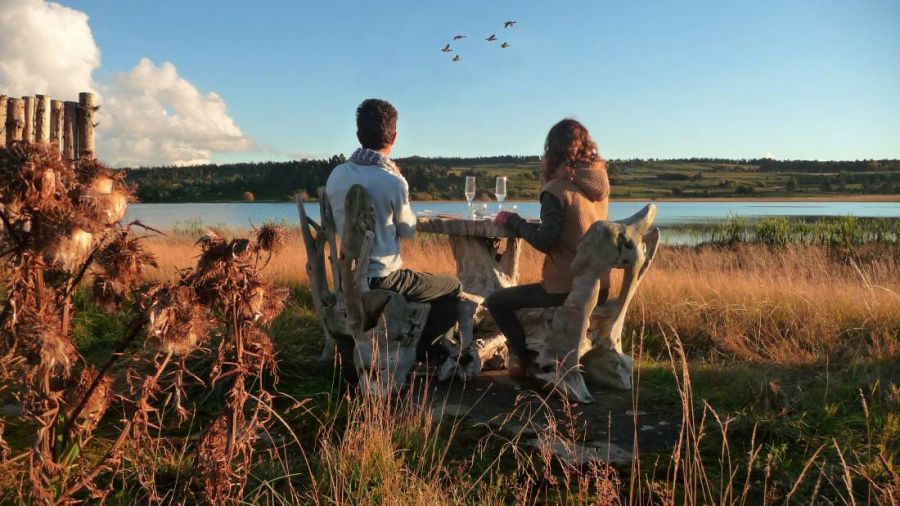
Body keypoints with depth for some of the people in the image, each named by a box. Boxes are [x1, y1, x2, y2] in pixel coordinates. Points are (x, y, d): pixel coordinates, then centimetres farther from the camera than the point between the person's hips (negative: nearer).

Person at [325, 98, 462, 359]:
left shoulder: (336, 175, -2)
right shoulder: (393, 181, -19)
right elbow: (408, 230, -3)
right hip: (381, 280, -7)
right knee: (453, 288, 10)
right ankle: (417, 352, 16)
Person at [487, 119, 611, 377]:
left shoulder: (558, 188, -17)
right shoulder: (599, 182, 6)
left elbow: (545, 242, -20)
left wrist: (513, 220, -7)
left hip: (567, 290, -8)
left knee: (496, 301, 5)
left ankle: (524, 356, 9)